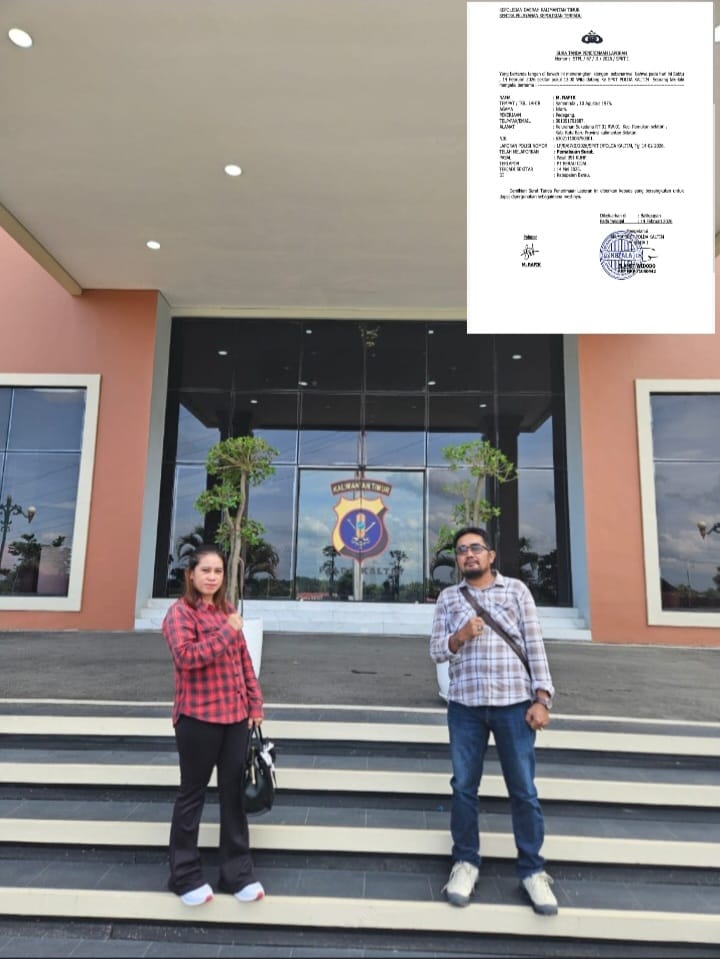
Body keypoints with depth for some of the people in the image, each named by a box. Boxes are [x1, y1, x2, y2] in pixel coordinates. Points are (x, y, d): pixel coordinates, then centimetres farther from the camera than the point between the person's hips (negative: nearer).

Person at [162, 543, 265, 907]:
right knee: (192, 795, 10)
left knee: (234, 792, 13)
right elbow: (185, 657, -25)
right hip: (198, 717, -6)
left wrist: (255, 702, 9)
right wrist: (227, 632, -23)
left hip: (235, 716, 6)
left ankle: (238, 872, 28)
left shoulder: (226, 610, 10)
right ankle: (185, 876, 28)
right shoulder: (180, 611, -10)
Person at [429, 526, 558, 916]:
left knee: (523, 790, 8)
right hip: (464, 705, 2)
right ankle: (466, 862, 28)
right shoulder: (448, 597, 7)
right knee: (463, 786, 11)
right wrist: (459, 637, -15)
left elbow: (535, 645, 0)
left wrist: (541, 697, -7)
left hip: (514, 702, -1)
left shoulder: (516, 589, 3)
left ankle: (532, 869, 24)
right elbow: (436, 651, 6)